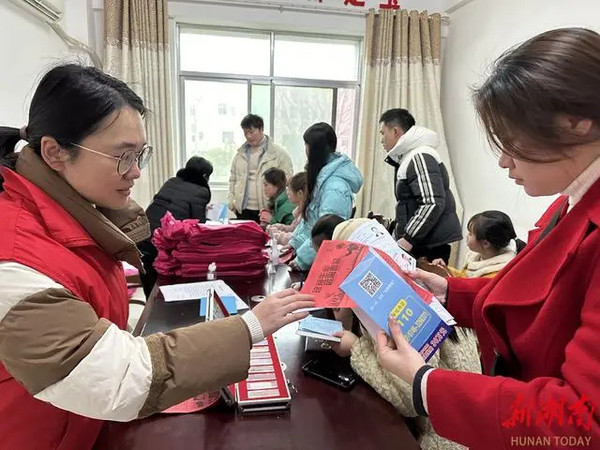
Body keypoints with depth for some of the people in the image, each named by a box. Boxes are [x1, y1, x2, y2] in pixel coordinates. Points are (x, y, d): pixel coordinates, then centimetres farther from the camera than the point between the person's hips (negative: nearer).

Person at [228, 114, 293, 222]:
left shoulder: (279, 153, -1)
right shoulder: (240, 153, 14)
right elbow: (233, 179, 19)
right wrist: (231, 201, 8)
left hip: (266, 210, -4)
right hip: (243, 210, 4)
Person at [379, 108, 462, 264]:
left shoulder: (420, 157, -12)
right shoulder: (409, 158, 17)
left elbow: (433, 204, -21)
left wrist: (407, 239, -21)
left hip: (430, 246, -9)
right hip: (422, 244, 9)